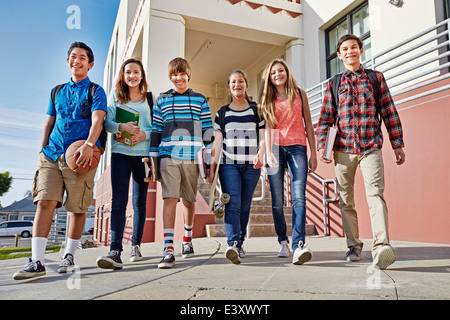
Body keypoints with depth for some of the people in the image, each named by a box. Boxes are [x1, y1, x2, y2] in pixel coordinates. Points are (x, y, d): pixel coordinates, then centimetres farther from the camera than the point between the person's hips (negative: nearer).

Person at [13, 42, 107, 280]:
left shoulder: (95, 91, 7)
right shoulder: (57, 91, 21)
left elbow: (97, 120, -9)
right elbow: (49, 124, 22)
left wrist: (89, 145, -25)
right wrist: (42, 151, 10)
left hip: (80, 155, -3)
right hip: (52, 154, 4)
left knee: (78, 207, 0)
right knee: (45, 201, -9)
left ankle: (69, 256, 16)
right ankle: (36, 261, -9)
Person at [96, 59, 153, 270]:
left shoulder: (150, 98, 11)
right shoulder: (115, 96, 12)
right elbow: (106, 122, 3)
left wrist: (145, 135, -13)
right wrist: (122, 127, -16)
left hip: (143, 153, 1)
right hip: (120, 152, 0)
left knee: (140, 202, 6)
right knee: (118, 202, -11)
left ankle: (136, 245, 21)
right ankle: (115, 252, -17)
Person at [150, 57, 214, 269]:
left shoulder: (200, 99, 12)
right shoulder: (162, 100, 13)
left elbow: (207, 128, 9)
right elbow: (156, 130, 11)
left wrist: (209, 157, 3)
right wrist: (152, 157, 6)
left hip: (192, 157, 1)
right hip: (168, 156, 0)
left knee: (189, 201, 10)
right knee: (170, 199, -12)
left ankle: (187, 239, 31)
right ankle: (168, 250, -12)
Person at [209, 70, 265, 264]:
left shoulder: (257, 110, 13)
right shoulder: (222, 113, 14)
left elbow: (263, 137, 6)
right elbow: (217, 142, 9)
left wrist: (260, 154, -16)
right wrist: (212, 167, 1)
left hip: (251, 166, 1)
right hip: (229, 165, 0)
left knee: (244, 207, 3)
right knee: (232, 204, -15)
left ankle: (239, 244, 17)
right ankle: (233, 245, -24)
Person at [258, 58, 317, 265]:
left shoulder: (299, 94, 12)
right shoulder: (268, 100, 13)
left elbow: (308, 125, 11)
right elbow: (268, 127, 2)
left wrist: (313, 154, 6)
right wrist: (268, 153, -12)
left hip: (297, 148, -1)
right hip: (276, 149, 1)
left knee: (298, 197, -16)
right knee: (277, 201, -1)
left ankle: (299, 245, -22)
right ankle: (283, 242, 14)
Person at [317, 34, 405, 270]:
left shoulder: (376, 78, 14)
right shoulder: (334, 84, 15)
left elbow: (389, 112, 11)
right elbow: (326, 118, 10)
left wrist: (397, 144, 7)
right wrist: (322, 145, -4)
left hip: (371, 146, -1)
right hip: (343, 148, 2)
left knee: (375, 192, -20)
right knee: (345, 200, 4)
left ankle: (381, 246, -26)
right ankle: (354, 246, 16)